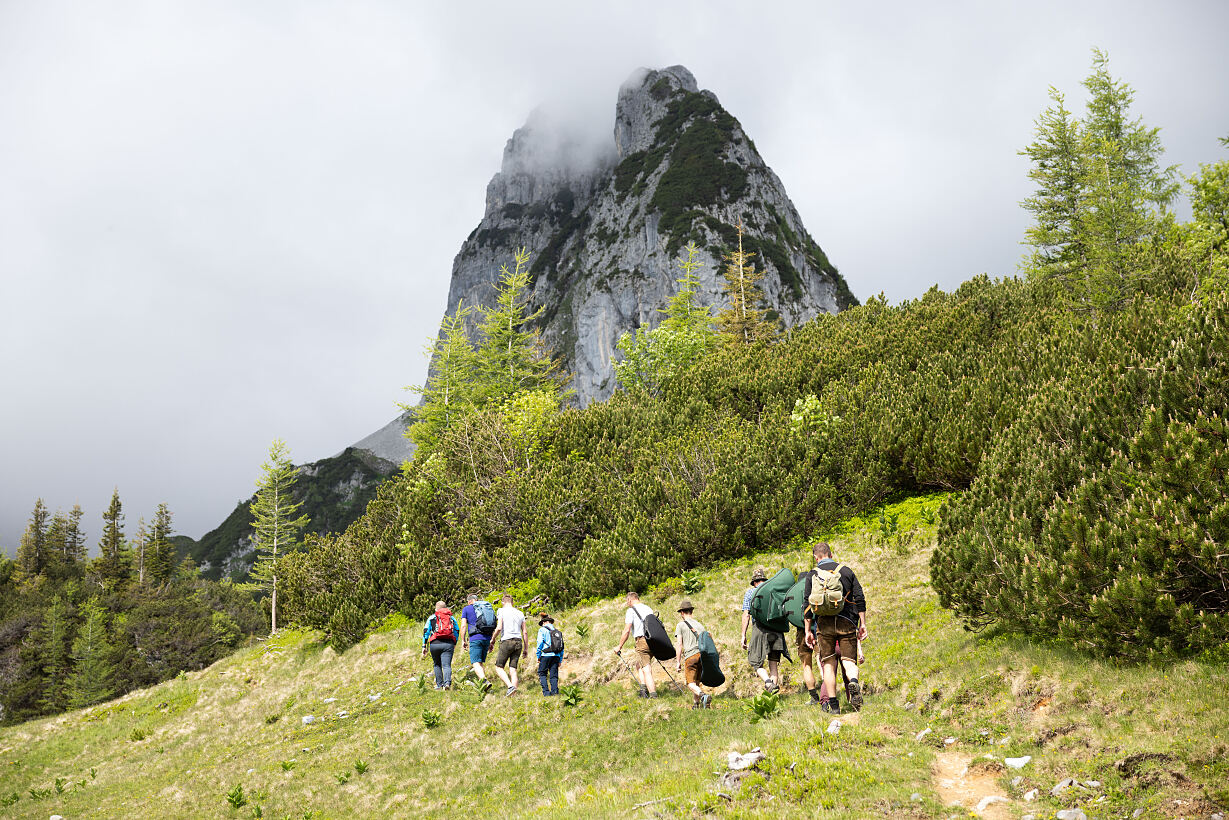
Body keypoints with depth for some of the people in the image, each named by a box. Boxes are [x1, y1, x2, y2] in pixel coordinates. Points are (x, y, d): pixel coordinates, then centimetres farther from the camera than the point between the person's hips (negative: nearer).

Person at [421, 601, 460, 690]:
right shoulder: (452, 618, 17)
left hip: (435, 643, 0)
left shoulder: (432, 618, 12)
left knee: (437, 665, 18)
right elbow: (457, 631, 21)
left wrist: (424, 646, 6)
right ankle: (447, 683, -26)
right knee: (447, 665, -5)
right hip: (448, 644, 0)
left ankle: (439, 684, 17)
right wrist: (455, 643, 36)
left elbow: (426, 631, 6)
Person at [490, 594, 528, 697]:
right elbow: (525, 632, 13)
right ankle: (513, 695, -5)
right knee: (513, 670, 4)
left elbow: (499, 628, -11)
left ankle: (510, 686, -18)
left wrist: (493, 639, 6)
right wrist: (526, 649, 17)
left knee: (499, 667, 4)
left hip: (506, 641, -5)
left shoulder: (502, 611, 1)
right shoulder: (520, 613, 16)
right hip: (518, 642, 5)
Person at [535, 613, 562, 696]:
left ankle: (546, 691, -7)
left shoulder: (542, 630, 3)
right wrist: (560, 660, 21)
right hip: (556, 656, 4)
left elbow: (540, 643, -5)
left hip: (546, 655, -4)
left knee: (542, 673, 5)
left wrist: (538, 657, 2)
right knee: (554, 675, 7)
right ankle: (555, 691, -5)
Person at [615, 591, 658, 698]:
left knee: (647, 670, -9)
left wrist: (619, 646, 1)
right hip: (653, 640, 7)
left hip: (642, 641, -7)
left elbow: (626, 631, -7)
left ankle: (653, 695, -17)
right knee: (638, 665, 21)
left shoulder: (631, 610, -3)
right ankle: (643, 688, 7)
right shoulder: (648, 608, 19)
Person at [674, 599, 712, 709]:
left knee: (691, 683, -8)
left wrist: (678, 662, 2)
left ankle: (704, 695, -32)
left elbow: (680, 645, -1)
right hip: (702, 654, 5)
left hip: (690, 656, -5)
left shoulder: (680, 625, 5)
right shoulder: (700, 625, 19)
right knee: (696, 682, 16)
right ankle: (695, 705, 13)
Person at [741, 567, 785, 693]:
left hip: (759, 629, -3)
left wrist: (743, 635, 3)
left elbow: (746, 615, 3)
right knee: (773, 663, 10)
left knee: (756, 662, 1)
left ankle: (768, 682, -24)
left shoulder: (750, 592, 10)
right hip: (776, 629, 3)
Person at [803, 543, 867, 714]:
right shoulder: (846, 571, 12)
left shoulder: (812, 575, 9)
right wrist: (862, 624, 9)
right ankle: (854, 682, -30)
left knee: (828, 664, 6)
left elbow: (808, 605, 5)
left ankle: (833, 704, 1)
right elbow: (860, 599, 6)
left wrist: (808, 631, 8)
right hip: (847, 622, 0)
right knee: (849, 660, 3)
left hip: (824, 623, 0)